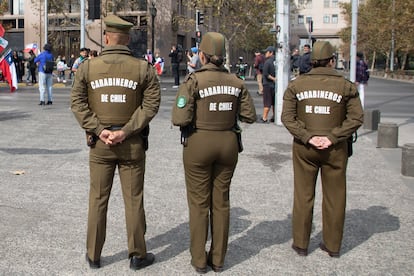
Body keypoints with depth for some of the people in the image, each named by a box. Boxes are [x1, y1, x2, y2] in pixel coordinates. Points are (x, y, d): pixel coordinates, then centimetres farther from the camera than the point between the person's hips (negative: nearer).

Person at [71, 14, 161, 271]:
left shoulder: (88, 67, -2)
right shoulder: (143, 68, -5)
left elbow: (78, 103, -7)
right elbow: (151, 104, -11)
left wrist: (99, 130, -11)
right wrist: (126, 132, -14)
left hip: (100, 144, 1)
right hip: (132, 144, -1)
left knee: (98, 199, 11)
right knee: (134, 200, 8)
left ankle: (93, 255, 22)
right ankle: (138, 255, 18)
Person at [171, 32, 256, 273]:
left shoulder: (194, 81, -13)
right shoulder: (236, 82, -1)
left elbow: (180, 119, -19)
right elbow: (249, 116, 3)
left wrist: (196, 114, 2)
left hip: (199, 144, -3)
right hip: (228, 143, 4)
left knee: (199, 202, 9)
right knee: (221, 201, 13)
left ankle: (199, 260, 17)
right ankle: (218, 259, 22)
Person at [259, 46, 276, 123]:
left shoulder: (268, 62, -14)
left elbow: (265, 74, -19)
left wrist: (273, 78, -11)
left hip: (268, 85, -6)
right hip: (275, 85, 6)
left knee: (267, 103, -3)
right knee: (274, 102, 14)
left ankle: (264, 118, 0)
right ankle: (274, 117, 20)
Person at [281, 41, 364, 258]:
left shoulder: (296, 85, -1)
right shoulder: (345, 86, -4)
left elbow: (287, 117, -7)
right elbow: (356, 117, -10)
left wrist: (307, 137, -11)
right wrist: (332, 137, -13)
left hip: (304, 148, 1)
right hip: (335, 150, -1)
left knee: (303, 195, 11)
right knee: (334, 197, 11)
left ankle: (300, 243, 20)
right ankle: (332, 245, 22)